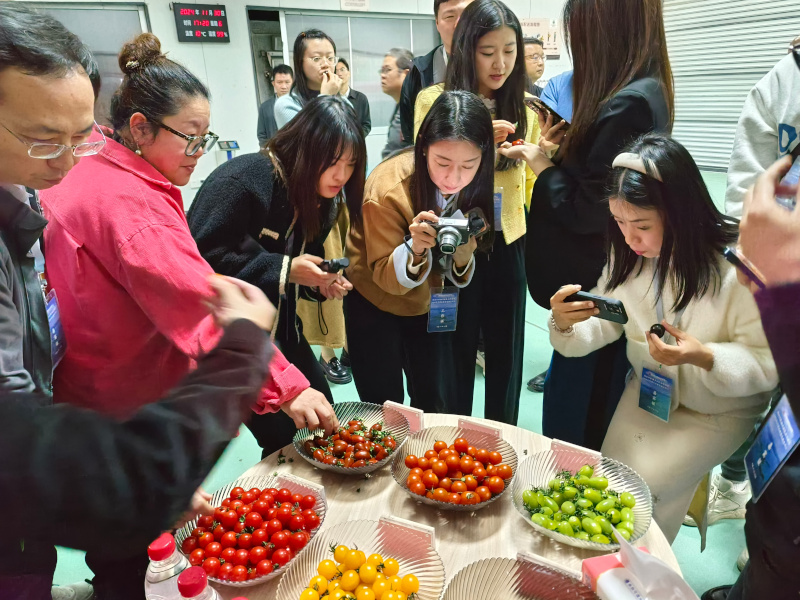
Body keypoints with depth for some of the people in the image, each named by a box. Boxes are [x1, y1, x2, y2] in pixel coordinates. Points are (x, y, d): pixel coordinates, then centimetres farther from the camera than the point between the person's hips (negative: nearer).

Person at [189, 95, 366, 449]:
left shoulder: (321, 197, 1)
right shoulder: (242, 180, -23)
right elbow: (200, 257, -28)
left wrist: (321, 282, -10)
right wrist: (282, 270, -30)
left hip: (279, 324, 8)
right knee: (281, 437, -4)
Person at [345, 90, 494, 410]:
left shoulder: (475, 187, -15)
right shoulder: (388, 187, -28)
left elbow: (460, 277, -6)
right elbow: (385, 277, -19)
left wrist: (463, 255, -29)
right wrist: (415, 247, -40)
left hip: (429, 303, 4)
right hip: (375, 303, -3)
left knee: (440, 407, 8)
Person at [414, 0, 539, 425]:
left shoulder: (523, 107, 5)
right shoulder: (433, 100, -6)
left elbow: (532, 182, 12)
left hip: (508, 242, 4)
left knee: (505, 349, 13)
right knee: (457, 348, 7)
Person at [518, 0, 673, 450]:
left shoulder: (626, 106, -22)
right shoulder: (647, 92, 8)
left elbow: (582, 210, -21)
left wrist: (543, 164, -6)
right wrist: (557, 153, 0)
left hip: (596, 288, -10)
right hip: (615, 283, 10)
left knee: (571, 423, 7)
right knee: (603, 417, 24)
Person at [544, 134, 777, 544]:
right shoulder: (628, 254, -12)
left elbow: (768, 362, -21)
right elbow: (603, 325, -8)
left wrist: (704, 357, -39)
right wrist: (566, 324, -30)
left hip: (718, 412, -4)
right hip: (648, 391, 4)